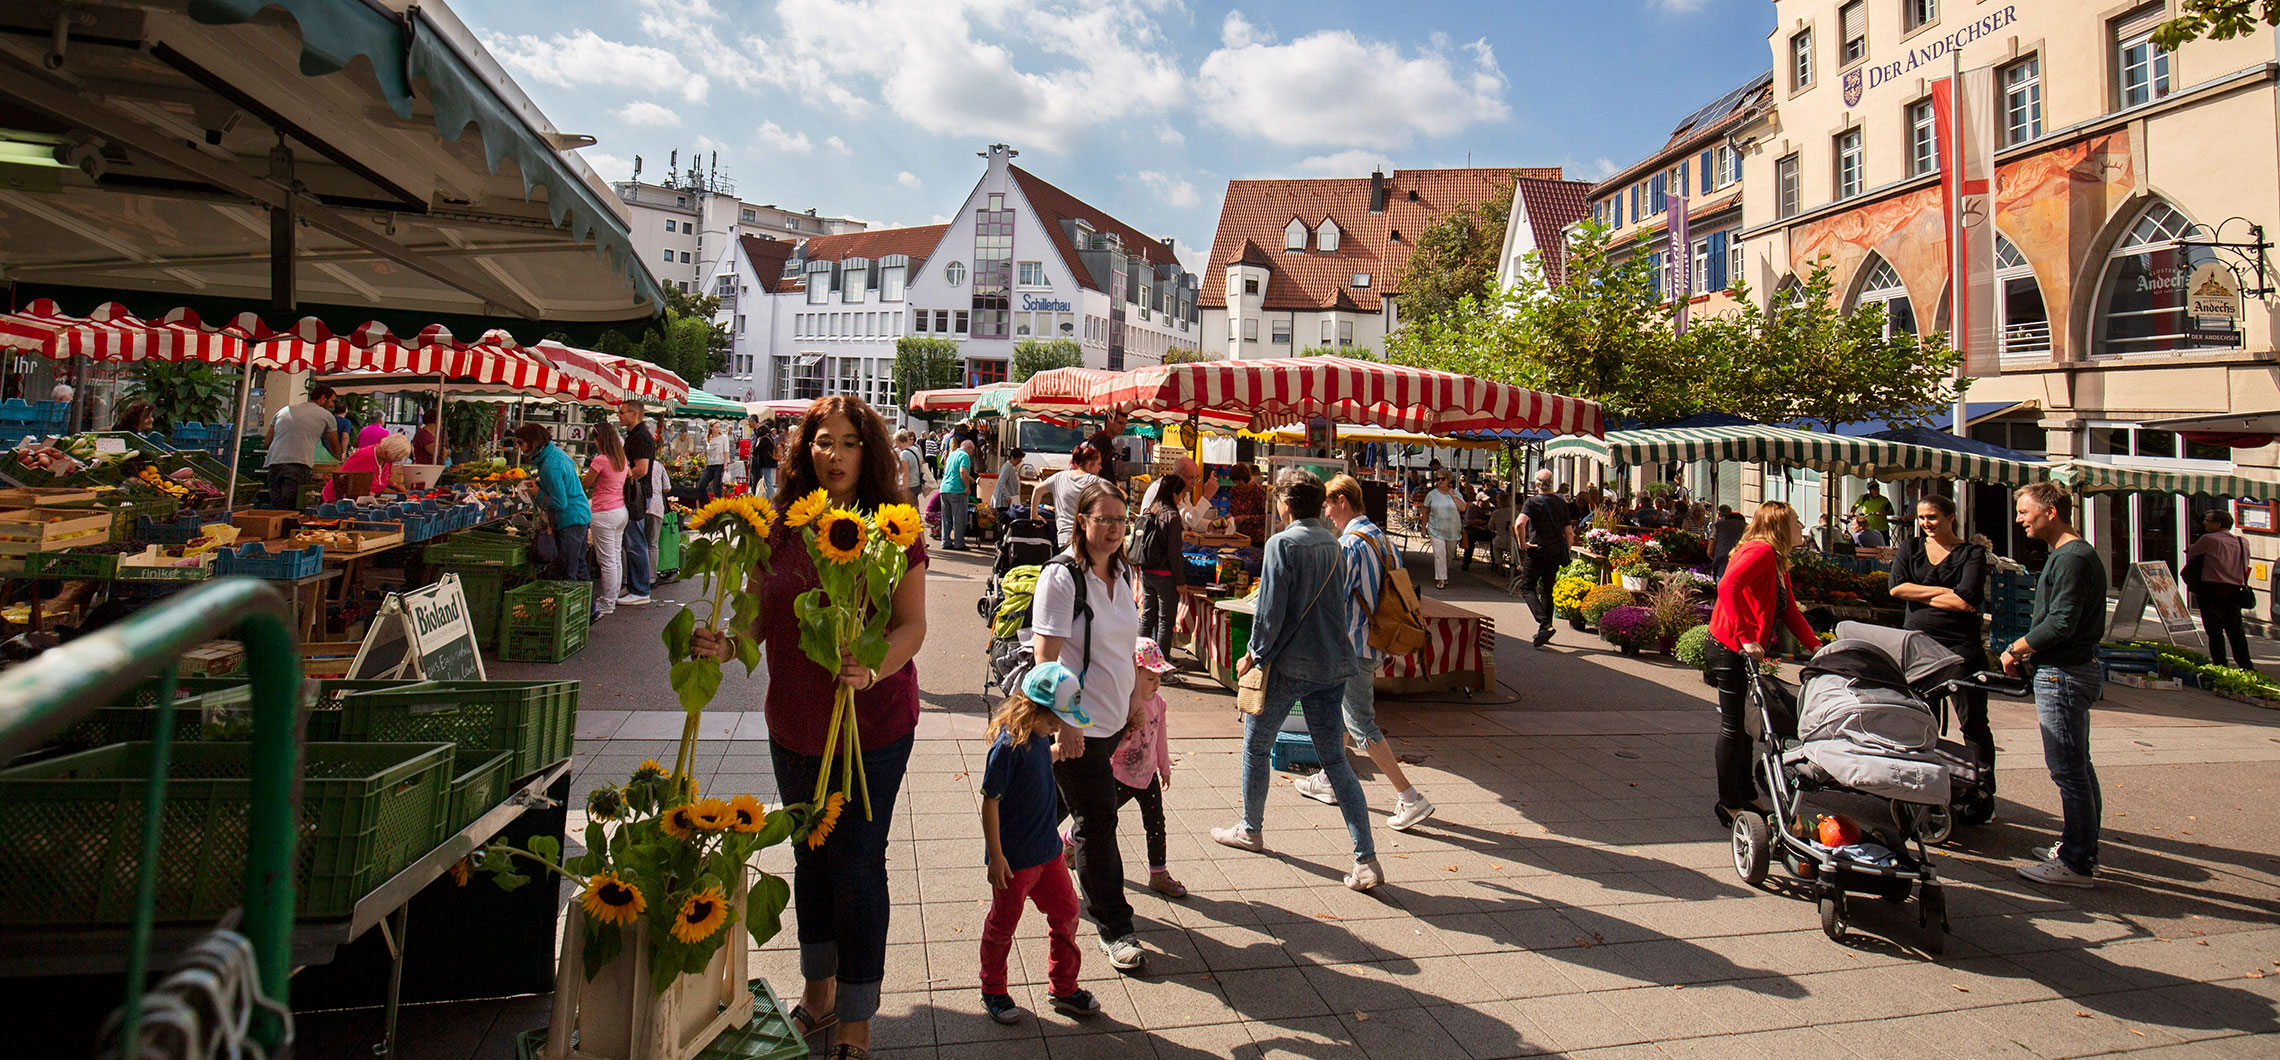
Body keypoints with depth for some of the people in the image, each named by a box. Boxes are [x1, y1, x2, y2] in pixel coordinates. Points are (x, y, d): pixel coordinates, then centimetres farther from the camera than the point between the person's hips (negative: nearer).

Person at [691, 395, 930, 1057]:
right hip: (794, 723, 5)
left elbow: (912, 624, -14)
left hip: (873, 723, -4)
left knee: (857, 867, 1)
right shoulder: (781, 527, 0)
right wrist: (723, 647, -17)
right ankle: (817, 994, 41)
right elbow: (760, 617, 4)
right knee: (810, 858, 20)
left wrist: (874, 668, -32)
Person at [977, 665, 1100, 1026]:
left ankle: (1064, 988, 30)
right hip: (1014, 857, -8)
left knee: (1065, 913, 14)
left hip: (1048, 850, 8)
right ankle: (993, 992, 31)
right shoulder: (1008, 745, -25)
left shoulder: (1039, 737, 0)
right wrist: (996, 856, -20)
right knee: (1003, 925, 11)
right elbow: (990, 801, -22)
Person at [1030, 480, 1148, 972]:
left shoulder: (1122, 573, 7)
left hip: (1113, 716, 8)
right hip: (1076, 723, -8)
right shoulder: (1062, 576, -16)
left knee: (1092, 815, 18)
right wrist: (1064, 722, -24)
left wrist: (1132, 701, 19)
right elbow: (1046, 656, -20)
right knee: (1097, 821, -2)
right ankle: (1113, 927, 11)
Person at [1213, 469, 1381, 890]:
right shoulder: (1333, 545, 7)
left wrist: (1254, 656, -1)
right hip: (1334, 664, 6)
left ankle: (1250, 831, 31)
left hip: (1288, 664, -6)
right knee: (1334, 759, 7)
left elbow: (1271, 610, -14)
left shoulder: (1282, 544, -13)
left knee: (1256, 745, 16)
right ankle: (1366, 860, 1)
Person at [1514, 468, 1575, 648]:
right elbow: (1569, 533, 9)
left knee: (1527, 587, 1)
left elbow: (1520, 523, -25)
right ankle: (1544, 632, 15)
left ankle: (1544, 624, -19)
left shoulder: (1532, 502, -8)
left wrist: (1522, 544, -12)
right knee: (1547, 590, 14)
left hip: (1537, 551, -5)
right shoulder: (1561, 503, 8)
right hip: (1556, 552, 5)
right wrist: (1567, 554, 20)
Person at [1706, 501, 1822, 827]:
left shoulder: (1777, 561, 15)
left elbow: (1790, 612, 16)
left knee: (1744, 724, 17)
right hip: (1730, 649, -10)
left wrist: (1817, 648, 7)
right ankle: (1729, 803, 8)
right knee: (1733, 726, -2)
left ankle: (1746, 795, 29)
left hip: (1747, 651, 10)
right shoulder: (1761, 551, -16)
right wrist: (1744, 637, -33)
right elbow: (1728, 586, -31)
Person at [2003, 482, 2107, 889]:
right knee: (2077, 766, 17)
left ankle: (2075, 863, -1)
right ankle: (2081, 847, 27)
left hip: (2064, 675, -11)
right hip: (2076, 668, 11)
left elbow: (2060, 624, -23)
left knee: (2068, 770, -6)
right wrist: (2027, 654, 11)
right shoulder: (2073, 554, 17)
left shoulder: (2072, 559, -17)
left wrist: (2015, 649, -11)